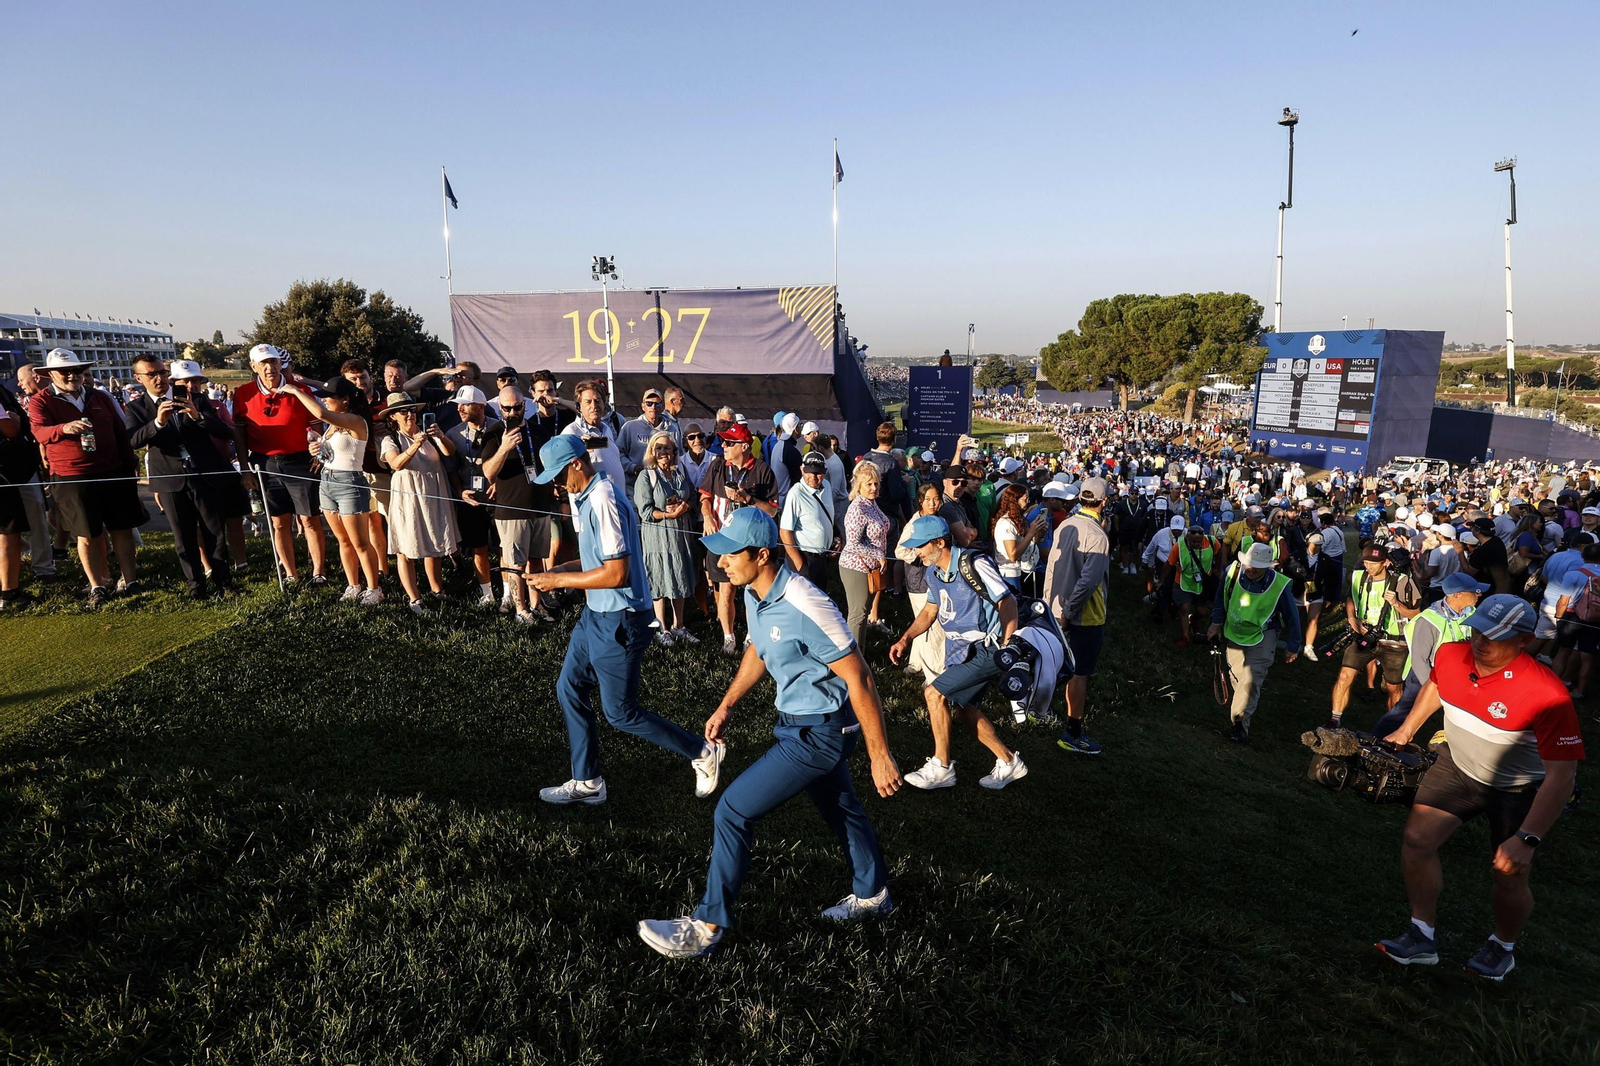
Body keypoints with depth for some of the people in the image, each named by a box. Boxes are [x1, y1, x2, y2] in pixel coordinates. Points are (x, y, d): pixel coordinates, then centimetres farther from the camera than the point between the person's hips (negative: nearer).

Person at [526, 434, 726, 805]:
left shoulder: (603, 500, -23)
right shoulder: (588, 496, 9)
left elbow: (616, 573, -26)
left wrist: (559, 580, -17)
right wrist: (558, 570, 5)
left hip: (619, 621, -10)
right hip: (597, 614, 10)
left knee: (620, 712, 1)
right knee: (569, 689, 15)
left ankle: (704, 752, 16)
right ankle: (587, 782, 27)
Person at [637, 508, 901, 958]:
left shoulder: (805, 608, -31)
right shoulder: (755, 593, -4)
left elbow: (859, 680, -26)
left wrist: (880, 756, -21)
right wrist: (726, 706, 14)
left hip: (818, 732, -9)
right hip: (800, 719, 9)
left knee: (734, 810, -7)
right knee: (840, 808, 26)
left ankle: (706, 928, 9)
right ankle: (872, 894, 50)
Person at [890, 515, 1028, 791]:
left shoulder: (973, 564, -19)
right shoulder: (934, 572, 7)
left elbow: (1008, 602, -17)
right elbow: (930, 611, 18)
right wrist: (904, 639, 5)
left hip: (984, 650, -9)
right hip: (960, 650, 9)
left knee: (935, 692, -14)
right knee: (960, 706, 12)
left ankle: (941, 768, -1)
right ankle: (1009, 762, 27)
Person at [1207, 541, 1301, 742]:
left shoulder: (1279, 585, -23)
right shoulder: (1232, 571, -16)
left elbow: (1292, 617, -8)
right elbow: (1220, 598, 5)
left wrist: (1292, 647, -1)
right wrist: (1216, 623, 8)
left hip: (1262, 636, -3)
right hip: (1233, 634, 3)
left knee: (1251, 679, -15)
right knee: (1237, 677, 11)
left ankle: (1239, 723, -5)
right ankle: (1247, 708, 37)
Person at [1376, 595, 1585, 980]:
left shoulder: (1545, 693, -34)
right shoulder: (1450, 655, -18)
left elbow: (1562, 773, -31)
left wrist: (1527, 840, -35)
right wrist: (1406, 730, 14)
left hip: (1520, 788, -4)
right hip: (1459, 765, 4)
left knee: (1510, 878, 3)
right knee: (1417, 839, -6)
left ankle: (1502, 947, 35)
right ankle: (1422, 939, 11)